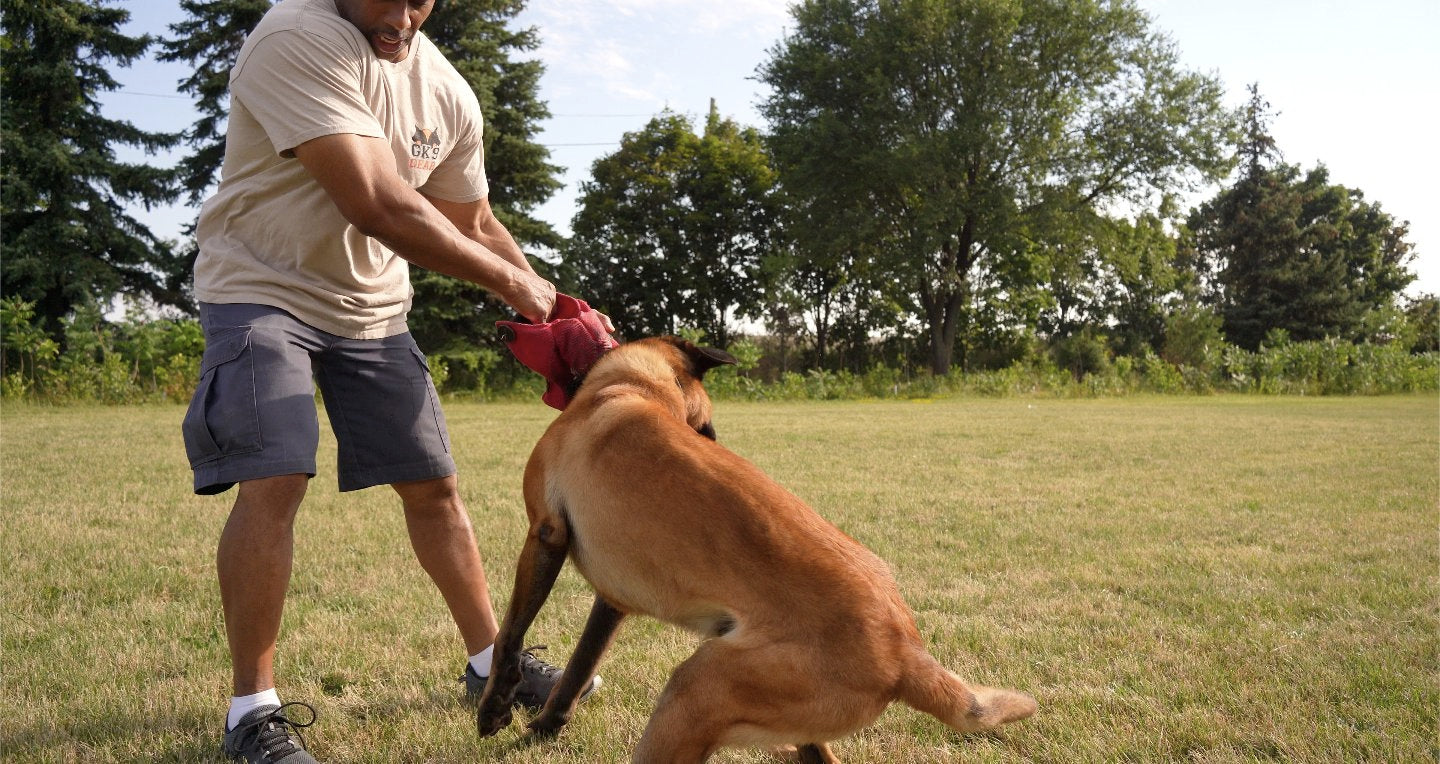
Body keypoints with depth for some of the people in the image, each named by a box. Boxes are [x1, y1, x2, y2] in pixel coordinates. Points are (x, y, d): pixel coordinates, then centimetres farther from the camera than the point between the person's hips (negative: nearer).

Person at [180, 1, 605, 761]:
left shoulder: (447, 92, -3)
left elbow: (474, 225, 9)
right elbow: (377, 207, -32)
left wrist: (553, 312, -3)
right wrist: (513, 282, -25)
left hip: (372, 305, 6)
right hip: (263, 289, -6)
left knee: (432, 484, 7)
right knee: (273, 478, -21)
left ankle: (489, 661, 22)